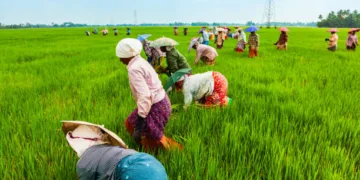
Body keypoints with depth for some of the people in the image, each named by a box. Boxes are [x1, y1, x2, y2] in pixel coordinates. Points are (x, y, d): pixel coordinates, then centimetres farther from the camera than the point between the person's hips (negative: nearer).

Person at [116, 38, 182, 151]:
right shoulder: (141, 62, 7)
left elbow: (144, 96, -31)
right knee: (130, 123, 21)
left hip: (156, 107, -10)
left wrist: (139, 128, -32)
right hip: (161, 101, 10)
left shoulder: (134, 69, -21)